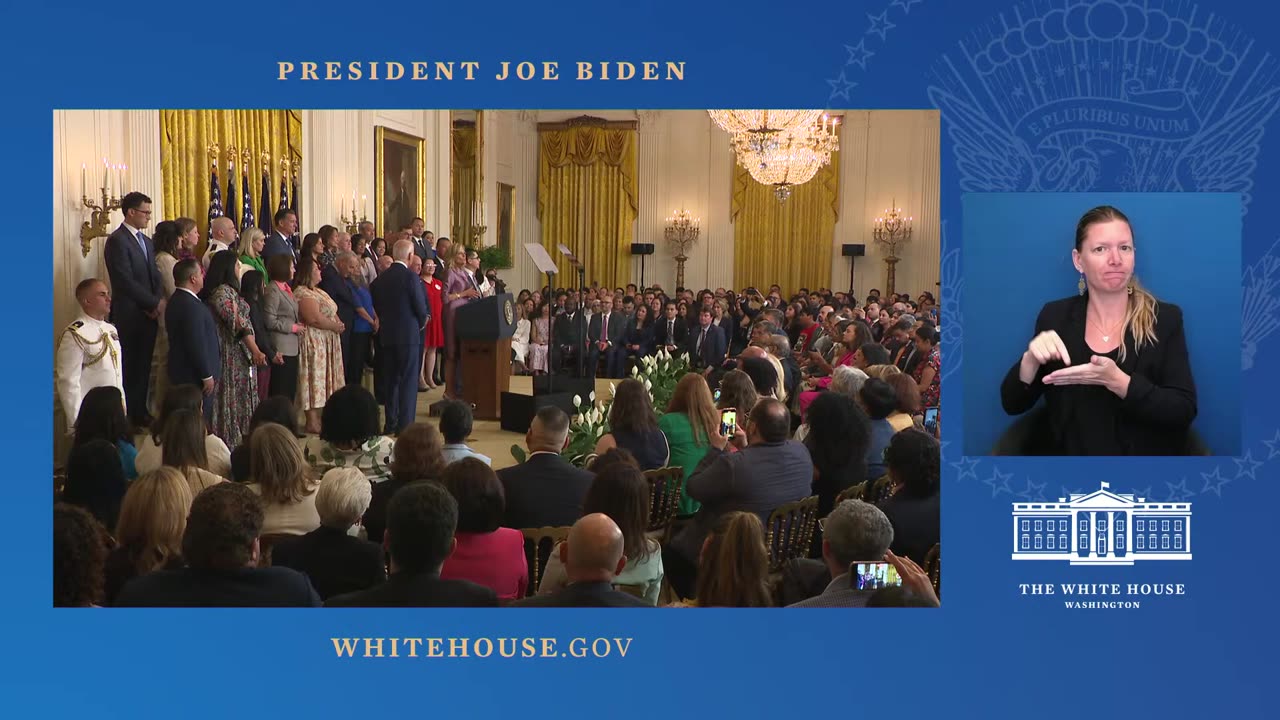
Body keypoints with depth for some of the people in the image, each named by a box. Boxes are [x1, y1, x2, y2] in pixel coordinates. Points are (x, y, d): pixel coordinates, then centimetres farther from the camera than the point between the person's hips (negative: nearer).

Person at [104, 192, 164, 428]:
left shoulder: (146, 241, 15)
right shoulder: (117, 240, -12)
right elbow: (126, 281, -18)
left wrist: (160, 300, -5)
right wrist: (154, 303, -13)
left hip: (149, 313, 8)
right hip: (130, 315, -8)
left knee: (144, 365, 13)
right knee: (130, 366, -1)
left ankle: (140, 411, 21)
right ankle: (129, 416, 7)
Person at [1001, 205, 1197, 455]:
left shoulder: (1166, 319, 0)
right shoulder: (1055, 315, 4)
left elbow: (1184, 412, -6)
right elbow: (1013, 404, 3)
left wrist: (1117, 381, -20)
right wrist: (1031, 359, -15)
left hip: (1141, 456, -1)